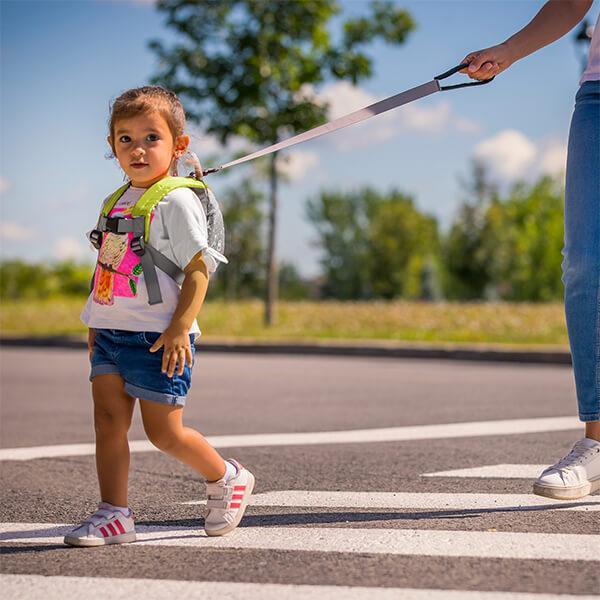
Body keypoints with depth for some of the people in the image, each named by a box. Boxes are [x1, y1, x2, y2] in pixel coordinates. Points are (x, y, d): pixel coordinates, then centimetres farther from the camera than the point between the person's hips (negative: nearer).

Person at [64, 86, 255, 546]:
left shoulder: (177, 202, -9)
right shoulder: (116, 202, 14)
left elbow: (198, 270, -13)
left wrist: (180, 328, -21)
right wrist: (97, 324, 18)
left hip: (157, 337, -7)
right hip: (111, 333, 7)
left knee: (164, 432, -1)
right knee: (109, 420, 0)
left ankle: (226, 478, 23)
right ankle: (114, 513, 6)